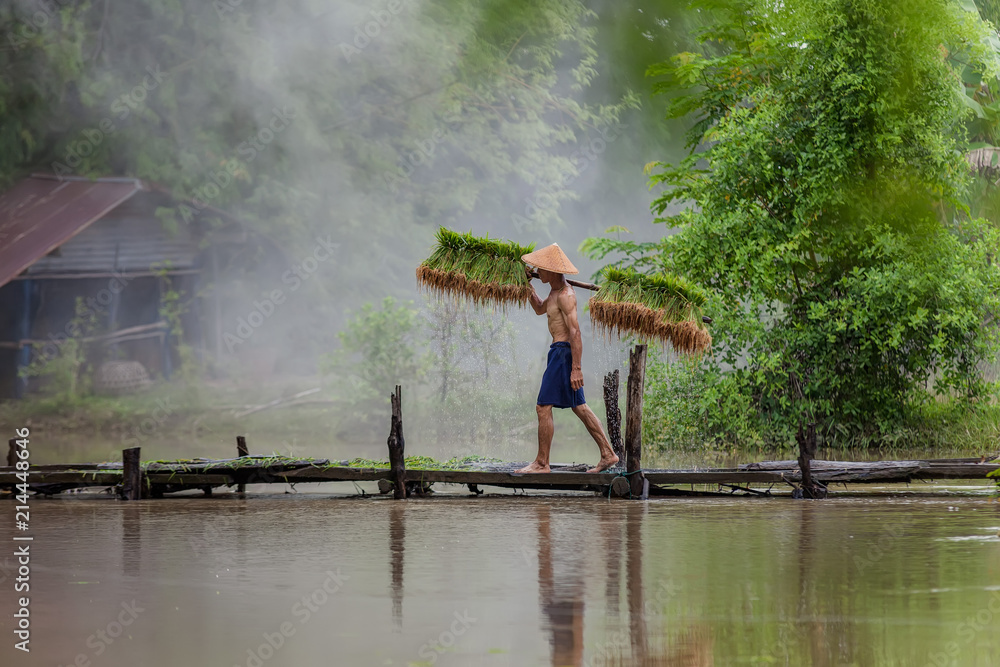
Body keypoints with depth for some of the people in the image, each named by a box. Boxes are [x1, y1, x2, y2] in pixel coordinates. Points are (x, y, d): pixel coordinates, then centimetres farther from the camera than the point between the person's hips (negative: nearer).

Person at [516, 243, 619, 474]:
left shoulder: (565, 295, -18)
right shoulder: (556, 291, 13)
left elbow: (575, 332, -22)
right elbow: (540, 309, 32)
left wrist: (576, 368, -26)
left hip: (564, 352, -11)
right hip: (559, 350, 11)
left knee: (543, 407, -8)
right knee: (579, 406, 13)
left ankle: (541, 463, -5)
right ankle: (608, 454, 15)